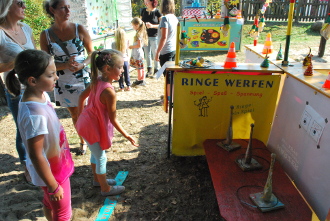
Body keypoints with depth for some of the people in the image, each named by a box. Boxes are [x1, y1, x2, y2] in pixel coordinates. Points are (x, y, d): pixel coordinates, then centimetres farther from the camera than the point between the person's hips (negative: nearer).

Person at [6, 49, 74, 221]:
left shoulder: (41, 95, -9)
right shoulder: (34, 114, -36)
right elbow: (36, 155, -28)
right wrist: (53, 186, -18)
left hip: (56, 165, 8)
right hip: (52, 171, -8)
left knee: (50, 203, 30)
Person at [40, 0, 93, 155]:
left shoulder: (79, 29, -6)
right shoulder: (46, 35, -4)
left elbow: (92, 54, 0)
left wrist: (82, 65, -19)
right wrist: (65, 65, -20)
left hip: (83, 79, -2)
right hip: (63, 83, 2)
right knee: (75, 114, 16)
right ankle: (83, 141, 37)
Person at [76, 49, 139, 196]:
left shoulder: (96, 81, -5)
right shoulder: (109, 92, -30)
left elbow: (82, 97, 9)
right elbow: (113, 119, -23)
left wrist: (80, 115, 21)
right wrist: (126, 136, -13)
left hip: (85, 122, 9)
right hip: (92, 128, -9)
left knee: (96, 154, 25)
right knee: (101, 158, 9)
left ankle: (97, 179, 47)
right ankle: (106, 188, 29)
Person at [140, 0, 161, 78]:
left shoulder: (157, 12, -7)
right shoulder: (143, 10, 8)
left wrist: (152, 26, -20)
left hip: (154, 36, -5)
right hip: (145, 35, 5)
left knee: (155, 53, 1)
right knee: (147, 53, 10)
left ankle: (156, 70, 14)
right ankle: (149, 70, 23)